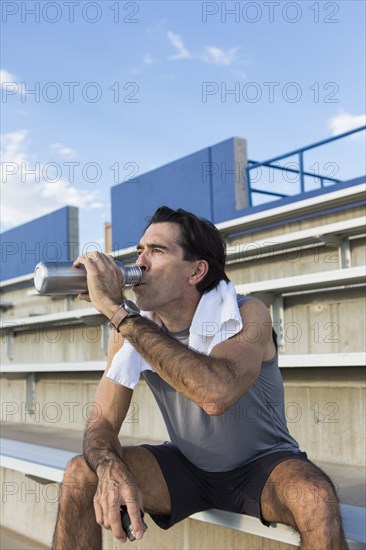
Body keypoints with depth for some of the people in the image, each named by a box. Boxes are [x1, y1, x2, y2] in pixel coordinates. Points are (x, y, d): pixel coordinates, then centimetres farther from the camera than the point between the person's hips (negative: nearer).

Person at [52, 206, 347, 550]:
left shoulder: (246, 315, -23)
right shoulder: (129, 329, -9)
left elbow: (217, 394, -44)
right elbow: (103, 422, -7)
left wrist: (116, 310, -41)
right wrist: (110, 469, -33)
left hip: (261, 466, -3)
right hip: (185, 466, 4)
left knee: (315, 497, -35)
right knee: (80, 475, -18)